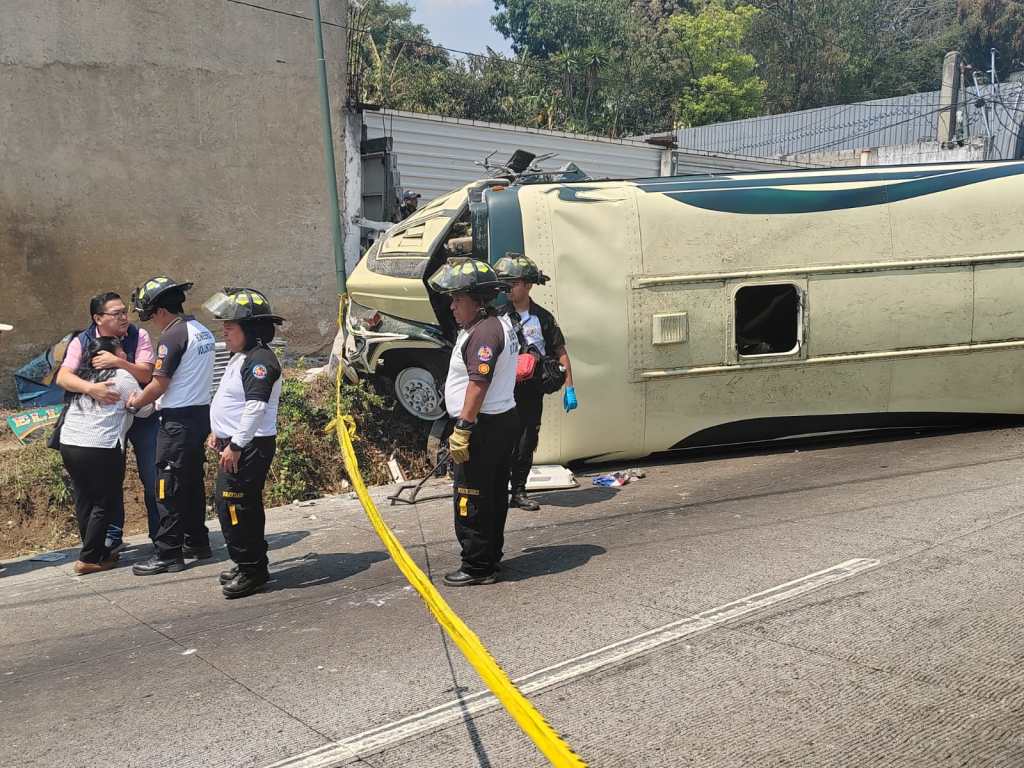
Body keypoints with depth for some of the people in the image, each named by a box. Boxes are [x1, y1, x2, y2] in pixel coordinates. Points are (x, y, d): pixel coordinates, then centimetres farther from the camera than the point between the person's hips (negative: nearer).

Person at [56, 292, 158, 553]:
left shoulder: (138, 336, -8)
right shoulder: (82, 342, -7)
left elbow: (146, 374, -16)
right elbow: (63, 377, -19)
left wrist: (118, 361, -29)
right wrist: (91, 388, -37)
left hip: (141, 414, -1)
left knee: (153, 477, -1)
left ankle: (160, 534, 13)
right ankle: (113, 535, 24)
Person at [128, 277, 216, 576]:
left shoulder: (173, 335, -15)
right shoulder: (203, 332, 12)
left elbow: (159, 384, -16)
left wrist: (135, 402, 2)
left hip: (178, 419, -9)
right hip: (201, 413, 9)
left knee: (170, 486, -3)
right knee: (193, 481, 16)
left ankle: (168, 554, 0)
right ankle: (196, 542, 25)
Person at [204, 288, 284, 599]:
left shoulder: (259, 360, -18)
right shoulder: (242, 357, 16)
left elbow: (255, 406, -25)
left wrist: (236, 445, -25)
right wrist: (219, 432, 24)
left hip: (250, 447, -11)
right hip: (235, 444, 11)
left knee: (236, 508, -8)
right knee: (225, 501, 16)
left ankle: (252, 570, 3)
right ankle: (251, 564, 27)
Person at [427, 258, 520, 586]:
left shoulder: (484, 332, -19)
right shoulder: (499, 324, 16)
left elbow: (478, 384, -25)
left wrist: (463, 429, -25)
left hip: (484, 426, -11)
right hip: (502, 421, 11)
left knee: (471, 501, -3)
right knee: (493, 495, 17)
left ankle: (477, 566, 5)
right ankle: (491, 557, 28)